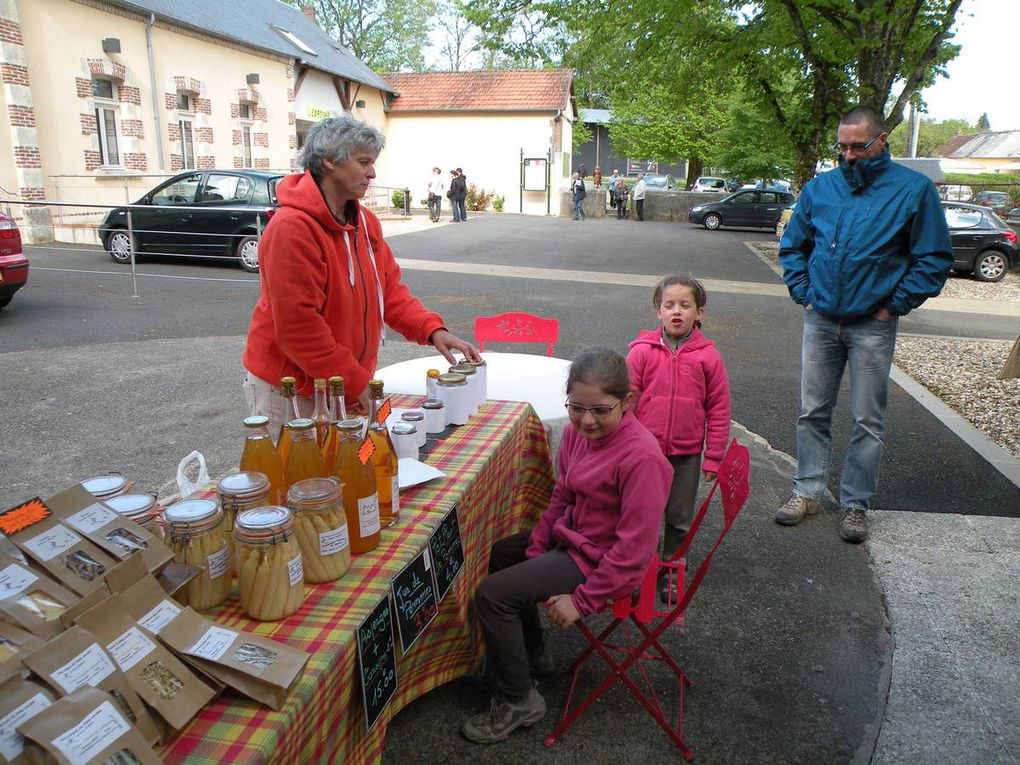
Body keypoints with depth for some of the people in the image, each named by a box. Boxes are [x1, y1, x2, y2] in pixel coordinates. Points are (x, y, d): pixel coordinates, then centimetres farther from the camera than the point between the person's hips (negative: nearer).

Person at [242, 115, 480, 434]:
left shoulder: (365, 222, 7)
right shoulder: (291, 228, -21)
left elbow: (389, 288, 9)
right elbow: (297, 326, -24)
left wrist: (432, 329, -7)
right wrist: (353, 384, -19)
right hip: (288, 392, -7)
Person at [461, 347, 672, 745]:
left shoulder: (641, 456, -31)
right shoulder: (577, 431, -7)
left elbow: (634, 548, -27)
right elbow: (562, 497, 6)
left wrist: (582, 600, -21)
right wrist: (535, 550, 4)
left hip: (598, 560, -9)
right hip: (569, 537, 9)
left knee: (492, 593, -14)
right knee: (498, 554, 24)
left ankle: (518, 702, 7)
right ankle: (531, 652, 40)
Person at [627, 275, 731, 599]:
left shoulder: (708, 357, -6)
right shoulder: (641, 351, -8)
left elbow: (719, 410, -1)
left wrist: (713, 458, -1)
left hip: (687, 454, 1)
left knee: (680, 519, 14)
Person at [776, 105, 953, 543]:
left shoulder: (913, 189, -4)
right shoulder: (819, 188, 5)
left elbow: (934, 260, -1)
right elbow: (792, 245, 16)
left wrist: (895, 305, -6)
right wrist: (803, 291, 5)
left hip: (872, 326, -3)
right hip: (820, 321, 3)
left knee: (867, 420, 5)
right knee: (812, 412, 9)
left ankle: (855, 503, 17)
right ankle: (808, 491, 21)